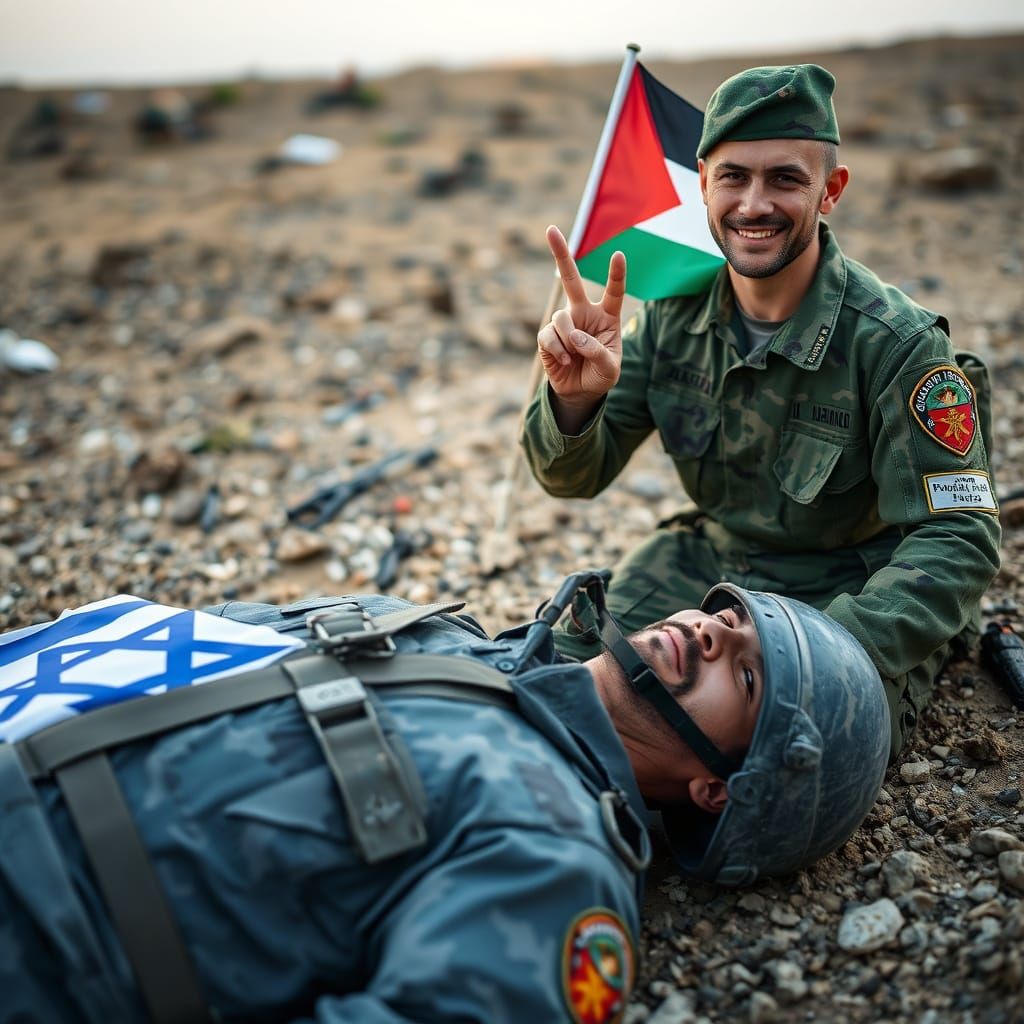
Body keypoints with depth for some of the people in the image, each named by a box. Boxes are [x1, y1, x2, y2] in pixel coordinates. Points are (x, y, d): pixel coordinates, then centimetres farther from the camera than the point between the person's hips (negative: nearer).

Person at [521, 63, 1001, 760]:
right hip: (708, 561, 4)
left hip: (853, 591, -3)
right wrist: (573, 401, -31)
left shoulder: (898, 344, -20)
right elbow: (576, 477, -5)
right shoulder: (678, 311, -6)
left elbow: (959, 540, -22)